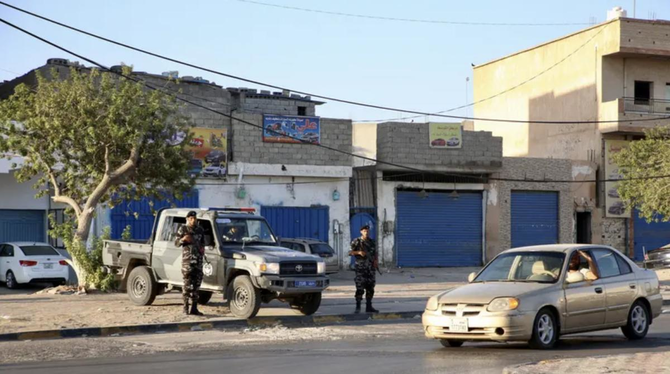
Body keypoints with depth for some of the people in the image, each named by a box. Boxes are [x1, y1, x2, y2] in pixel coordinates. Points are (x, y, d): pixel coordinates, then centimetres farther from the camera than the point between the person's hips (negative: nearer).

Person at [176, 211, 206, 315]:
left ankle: (194, 308, 7)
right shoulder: (183, 229, 1)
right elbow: (177, 243, 1)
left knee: (196, 284, 3)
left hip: (198, 259, 5)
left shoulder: (200, 230, 13)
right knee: (187, 283, -7)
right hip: (187, 259, -5)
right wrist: (183, 239, -19)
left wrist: (202, 248, 4)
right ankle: (185, 307, -3)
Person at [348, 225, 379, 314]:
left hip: (370, 268, 5)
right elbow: (350, 252, -5)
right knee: (360, 288, -8)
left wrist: (375, 261, 1)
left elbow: (375, 253, 18)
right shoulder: (357, 241, -2)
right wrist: (359, 252, -21)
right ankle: (358, 307, -5)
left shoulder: (371, 242, 12)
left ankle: (369, 307, 12)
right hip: (360, 267, -5)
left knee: (370, 288, 6)